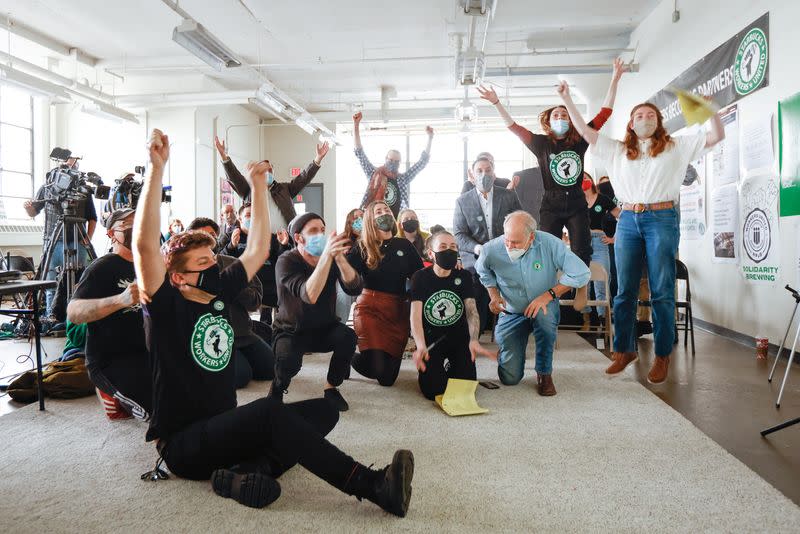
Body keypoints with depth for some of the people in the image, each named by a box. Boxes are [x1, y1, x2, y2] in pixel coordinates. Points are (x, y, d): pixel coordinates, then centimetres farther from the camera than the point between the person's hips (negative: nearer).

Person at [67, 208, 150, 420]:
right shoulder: (102, 267, -10)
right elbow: (73, 313, -24)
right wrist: (121, 300, -39)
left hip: (143, 354, 9)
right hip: (109, 362, -9)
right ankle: (123, 399, 1)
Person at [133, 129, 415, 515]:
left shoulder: (219, 291, 7)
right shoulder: (167, 306, -10)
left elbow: (258, 250, 12)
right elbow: (145, 245, -26)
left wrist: (258, 187, 10)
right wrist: (156, 168, -29)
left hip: (224, 428, 7)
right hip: (183, 443, -7)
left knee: (324, 410, -8)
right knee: (269, 411, -35)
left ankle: (248, 470, -28)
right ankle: (374, 485, -35)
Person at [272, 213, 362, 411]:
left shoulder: (332, 259, -6)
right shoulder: (286, 261, -18)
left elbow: (355, 289, -21)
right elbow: (310, 296, -35)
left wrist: (339, 256, -34)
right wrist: (327, 255, -43)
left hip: (325, 329, 4)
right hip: (291, 331, -3)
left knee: (348, 336, -27)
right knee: (289, 361, -33)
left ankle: (332, 387, -2)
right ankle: (278, 388, 4)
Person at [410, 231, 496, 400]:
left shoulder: (464, 277, 0)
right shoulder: (420, 277, -7)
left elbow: (472, 310, -11)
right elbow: (416, 315, -17)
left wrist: (474, 340, -30)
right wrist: (421, 347, -34)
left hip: (460, 337, 2)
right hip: (431, 338, -2)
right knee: (434, 391, -17)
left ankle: (453, 366, 21)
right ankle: (438, 369, 18)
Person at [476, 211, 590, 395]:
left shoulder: (549, 244, -22)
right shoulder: (491, 250, -16)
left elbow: (581, 273, -21)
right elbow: (483, 271, 8)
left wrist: (549, 295, -29)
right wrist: (494, 294, -9)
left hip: (544, 309, -1)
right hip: (511, 314, 1)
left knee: (544, 313, -41)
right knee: (510, 378, -8)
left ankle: (544, 373, -16)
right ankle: (508, 349, 31)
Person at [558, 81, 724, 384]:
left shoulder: (676, 146, 11)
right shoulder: (618, 151, 16)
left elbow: (716, 136, 6)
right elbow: (586, 132, 13)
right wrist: (567, 101, 9)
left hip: (662, 219, -2)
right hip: (628, 220, 3)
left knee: (662, 291, -2)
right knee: (625, 291, 5)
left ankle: (662, 356, 7)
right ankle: (624, 349, 16)